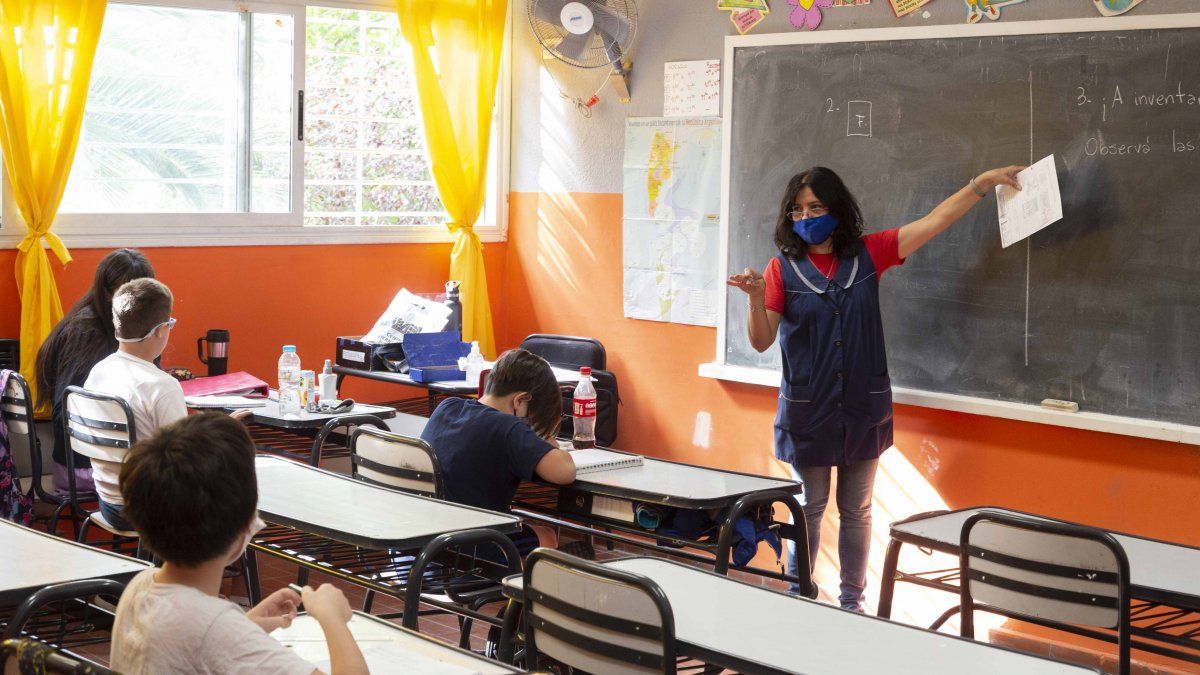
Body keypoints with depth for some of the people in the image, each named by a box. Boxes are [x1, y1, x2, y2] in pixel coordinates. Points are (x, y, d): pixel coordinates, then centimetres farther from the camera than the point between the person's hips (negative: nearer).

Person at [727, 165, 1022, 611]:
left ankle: (851, 604, 23)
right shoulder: (784, 267, -5)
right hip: (808, 410, -2)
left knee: (856, 512, 11)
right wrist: (757, 299, -28)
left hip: (863, 407, 2)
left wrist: (983, 183, -1)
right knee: (809, 508, 7)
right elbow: (761, 341, -10)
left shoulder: (867, 254, 2)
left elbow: (934, 221, 2)